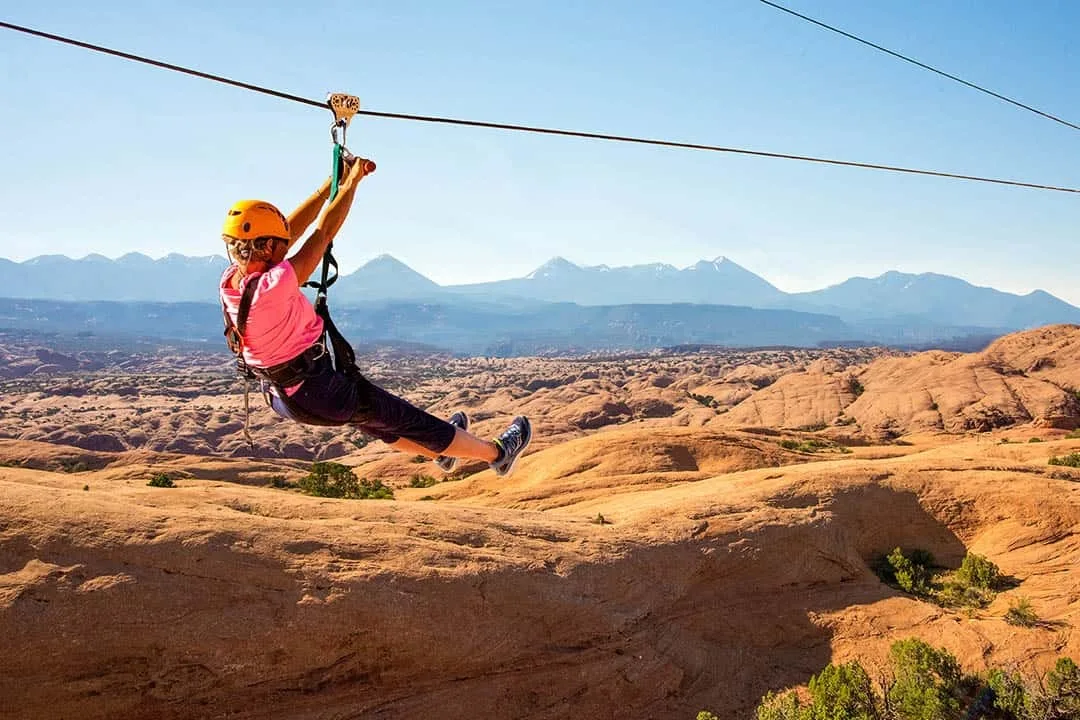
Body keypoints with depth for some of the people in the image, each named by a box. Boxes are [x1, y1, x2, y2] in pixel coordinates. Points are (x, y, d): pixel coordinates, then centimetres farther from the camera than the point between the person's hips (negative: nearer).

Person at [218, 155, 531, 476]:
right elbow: (323, 233, -24)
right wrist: (353, 179, -10)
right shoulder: (274, 285, -33)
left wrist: (333, 180, 1)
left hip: (279, 396, 9)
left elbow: (292, 227, -2)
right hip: (318, 393, -9)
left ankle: (438, 452, 54)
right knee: (410, 420, 9)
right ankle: (496, 453, 28)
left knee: (377, 420, 30)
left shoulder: (231, 279, -9)